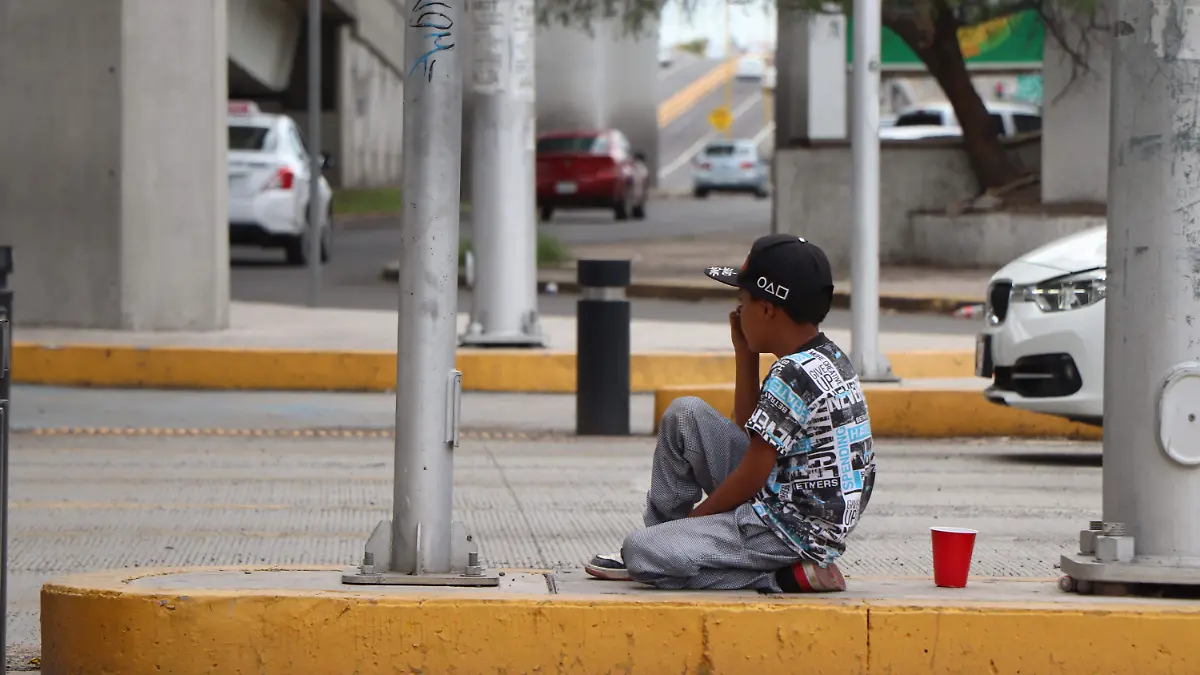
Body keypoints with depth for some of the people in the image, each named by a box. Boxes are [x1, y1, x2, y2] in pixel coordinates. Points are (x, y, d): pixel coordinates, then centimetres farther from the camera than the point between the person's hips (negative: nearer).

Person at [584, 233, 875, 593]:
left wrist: (696, 516, -3)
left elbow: (750, 478, -18)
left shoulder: (793, 376, -22)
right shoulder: (829, 357, 9)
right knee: (684, 414, 12)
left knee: (641, 553, -17)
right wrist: (745, 353, 14)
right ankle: (663, 531, 18)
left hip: (792, 533, -10)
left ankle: (783, 576, -12)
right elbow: (749, 428, 22)